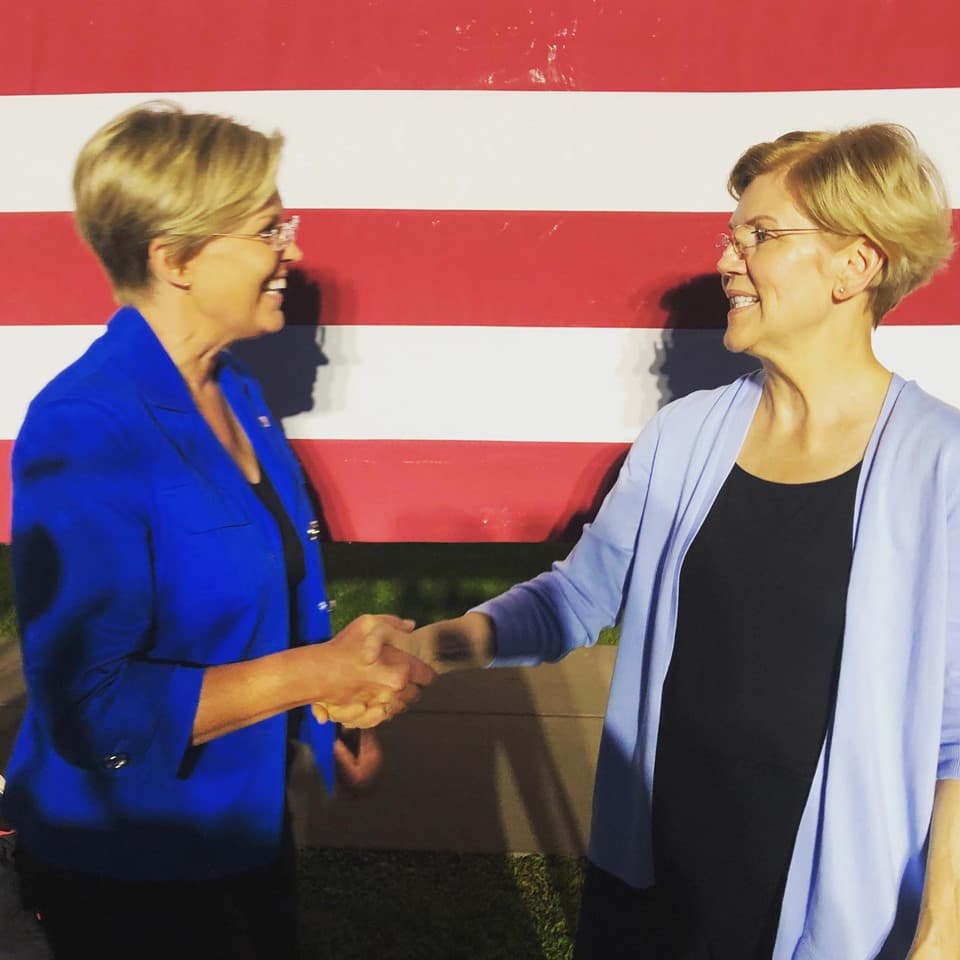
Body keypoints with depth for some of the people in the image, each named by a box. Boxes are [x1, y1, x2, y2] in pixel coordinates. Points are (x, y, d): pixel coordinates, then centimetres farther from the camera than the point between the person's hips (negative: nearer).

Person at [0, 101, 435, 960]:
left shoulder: (236, 394, 1)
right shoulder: (85, 429, -26)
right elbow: (90, 705, -28)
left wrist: (347, 671, -2)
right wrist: (317, 673, -25)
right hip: (126, 870, -8)